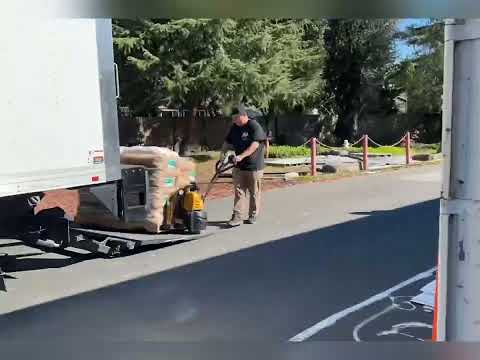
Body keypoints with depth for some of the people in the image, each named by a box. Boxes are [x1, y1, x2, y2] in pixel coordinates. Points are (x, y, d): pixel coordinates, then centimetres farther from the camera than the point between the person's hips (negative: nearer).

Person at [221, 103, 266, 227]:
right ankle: (237, 217, 0)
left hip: (254, 166, -5)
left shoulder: (254, 126, -14)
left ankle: (253, 215, 22)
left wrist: (241, 156, -31)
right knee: (239, 191, 1)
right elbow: (228, 142, 15)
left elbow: (255, 145, -23)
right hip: (239, 166, 5)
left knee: (254, 192, 8)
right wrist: (223, 152, -3)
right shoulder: (234, 128, 8)